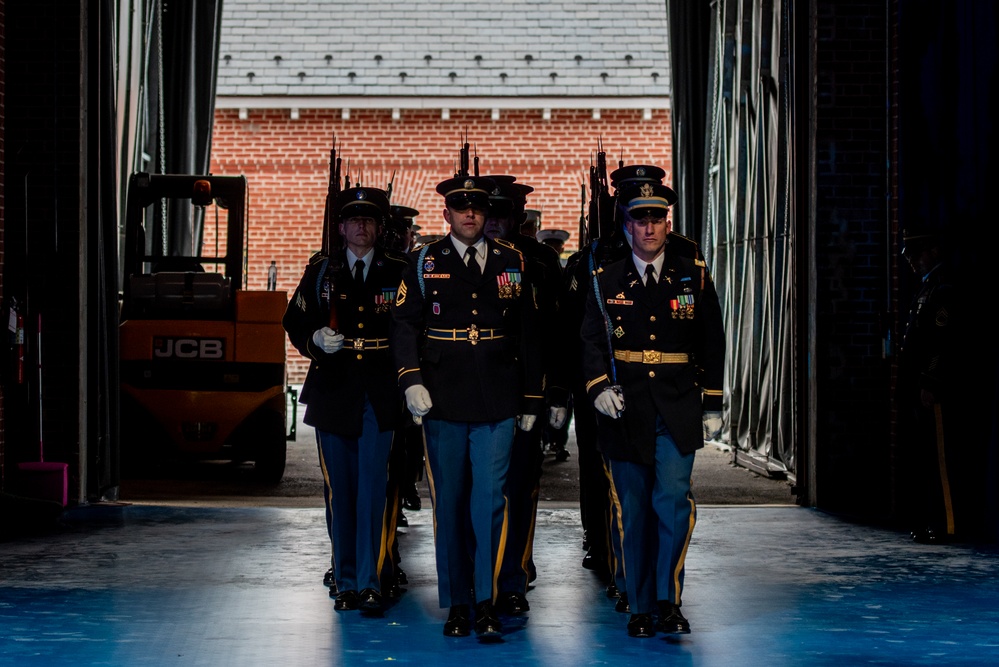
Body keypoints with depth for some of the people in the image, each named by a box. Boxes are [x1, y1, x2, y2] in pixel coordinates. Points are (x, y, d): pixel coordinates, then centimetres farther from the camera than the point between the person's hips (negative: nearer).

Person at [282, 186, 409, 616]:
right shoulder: (320, 271, 10)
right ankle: (344, 580, 15)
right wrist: (316, 339, -9)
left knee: (373, 486, -9)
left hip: (379, 395, -2)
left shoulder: (399, 272, 5)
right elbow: (295, 321, 12)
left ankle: (370, 581, -6)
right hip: (333, 391, 2)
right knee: (339, 490, 5)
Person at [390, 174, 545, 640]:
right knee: (449, 502, 6)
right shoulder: (424, 263, 6)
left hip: (497, 400, 0)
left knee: (490, 498, -6)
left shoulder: (511, 262, 10)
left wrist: (531, 399, 10)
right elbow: (404, 324, 0)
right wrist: (411, 379, -15)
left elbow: (528, 333, 12)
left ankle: (486, 603, 0)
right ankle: (456, 603, 14)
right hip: (444, 400, 0)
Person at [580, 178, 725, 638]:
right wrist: (599, 387, -12)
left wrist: (712, 406, 6)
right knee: (633, 511, 5)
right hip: (626, 410, 1)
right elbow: (591, 341, 6)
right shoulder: (606, 282, 6)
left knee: (673, 500, -14)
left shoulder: (694, 277, 6)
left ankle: (668, 599, -3)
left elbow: (712, 344, 9)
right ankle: (640, 608, 14)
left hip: (677, 410, -1)